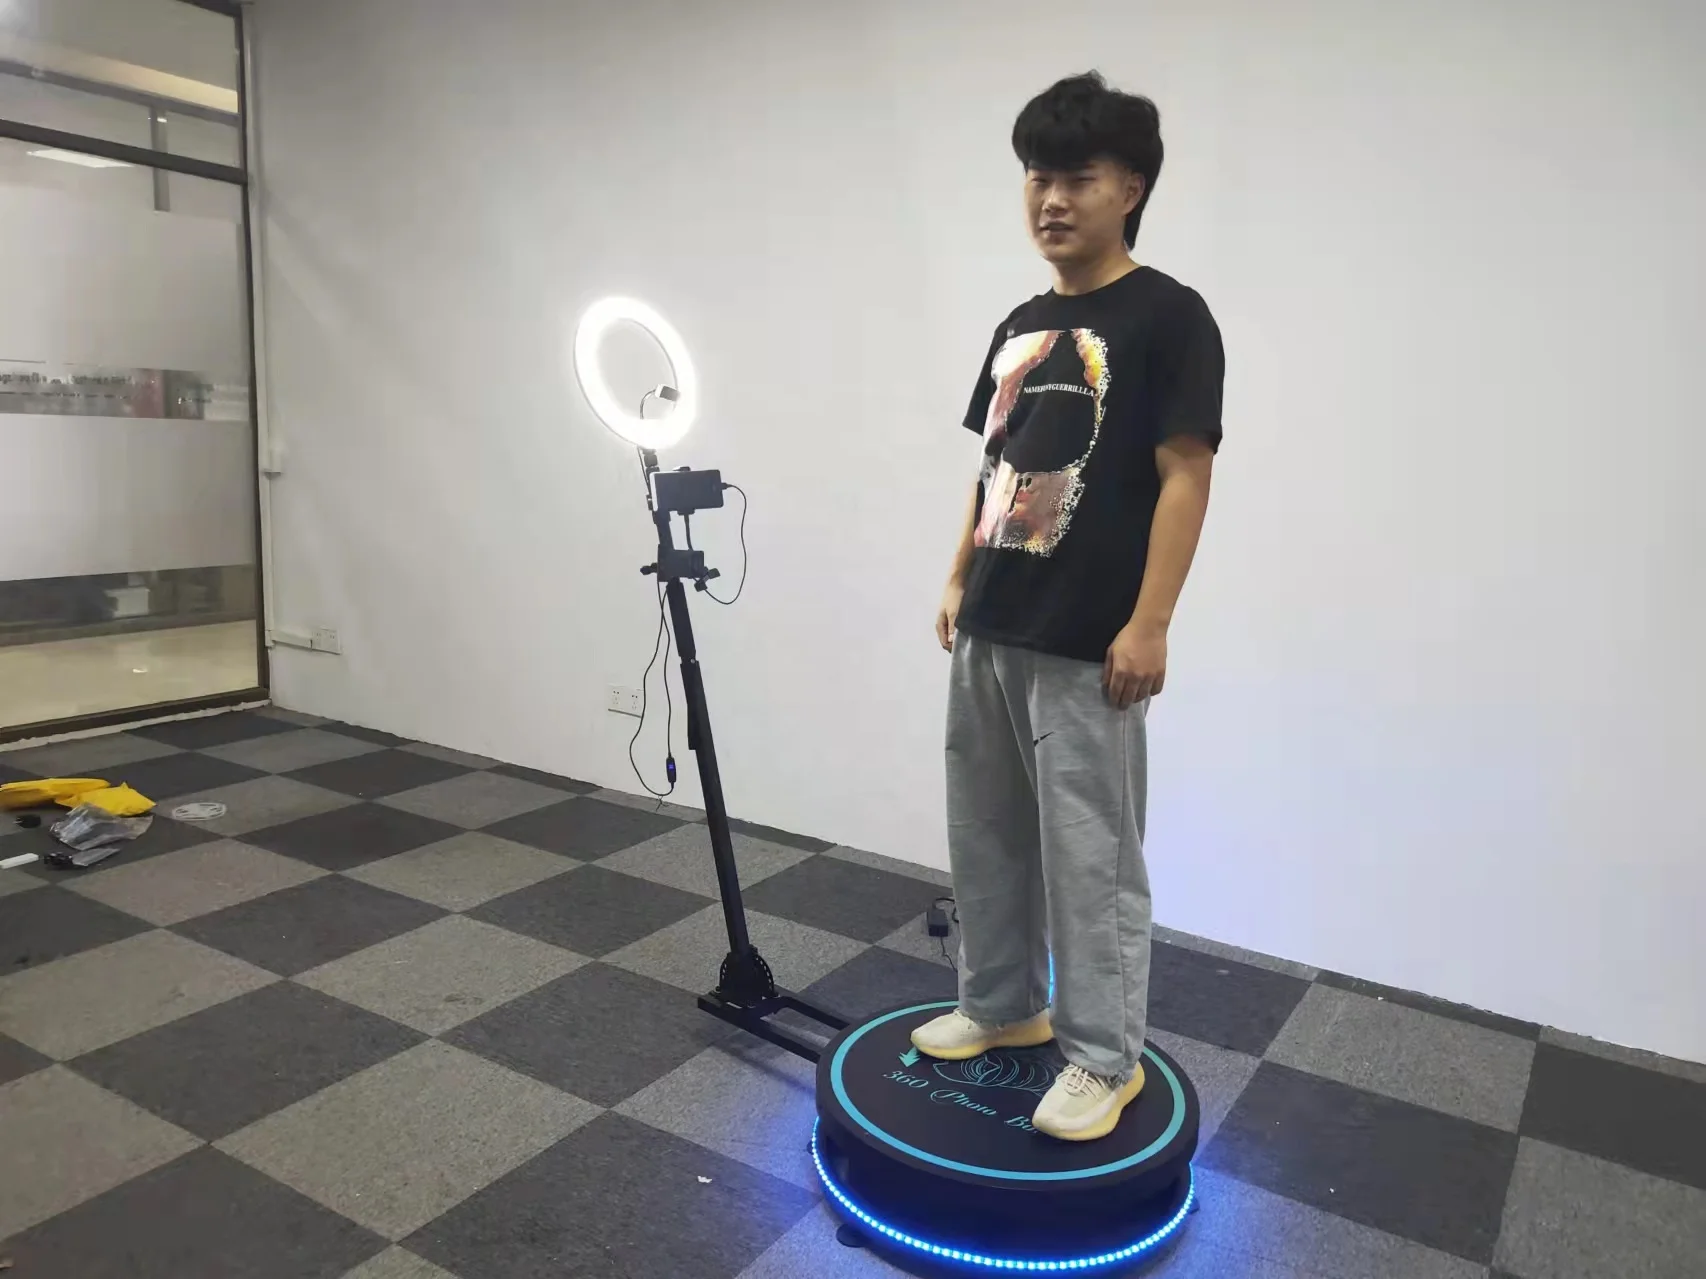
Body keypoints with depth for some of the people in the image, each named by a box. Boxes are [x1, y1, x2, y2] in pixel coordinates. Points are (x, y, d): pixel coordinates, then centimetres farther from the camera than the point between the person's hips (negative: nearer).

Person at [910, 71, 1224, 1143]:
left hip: (1085, 643, -8)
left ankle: (1106, 1057, 18)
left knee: (1090, 855, 1)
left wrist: (1149, 623, -17)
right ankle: (1003, 1006, 34)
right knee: (986, 834, 16)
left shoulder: (1167, 316, -7)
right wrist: (960, 580, 16)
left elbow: (1185, 476, -12)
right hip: (991, 631, 8)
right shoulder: (1020, 326, 15)